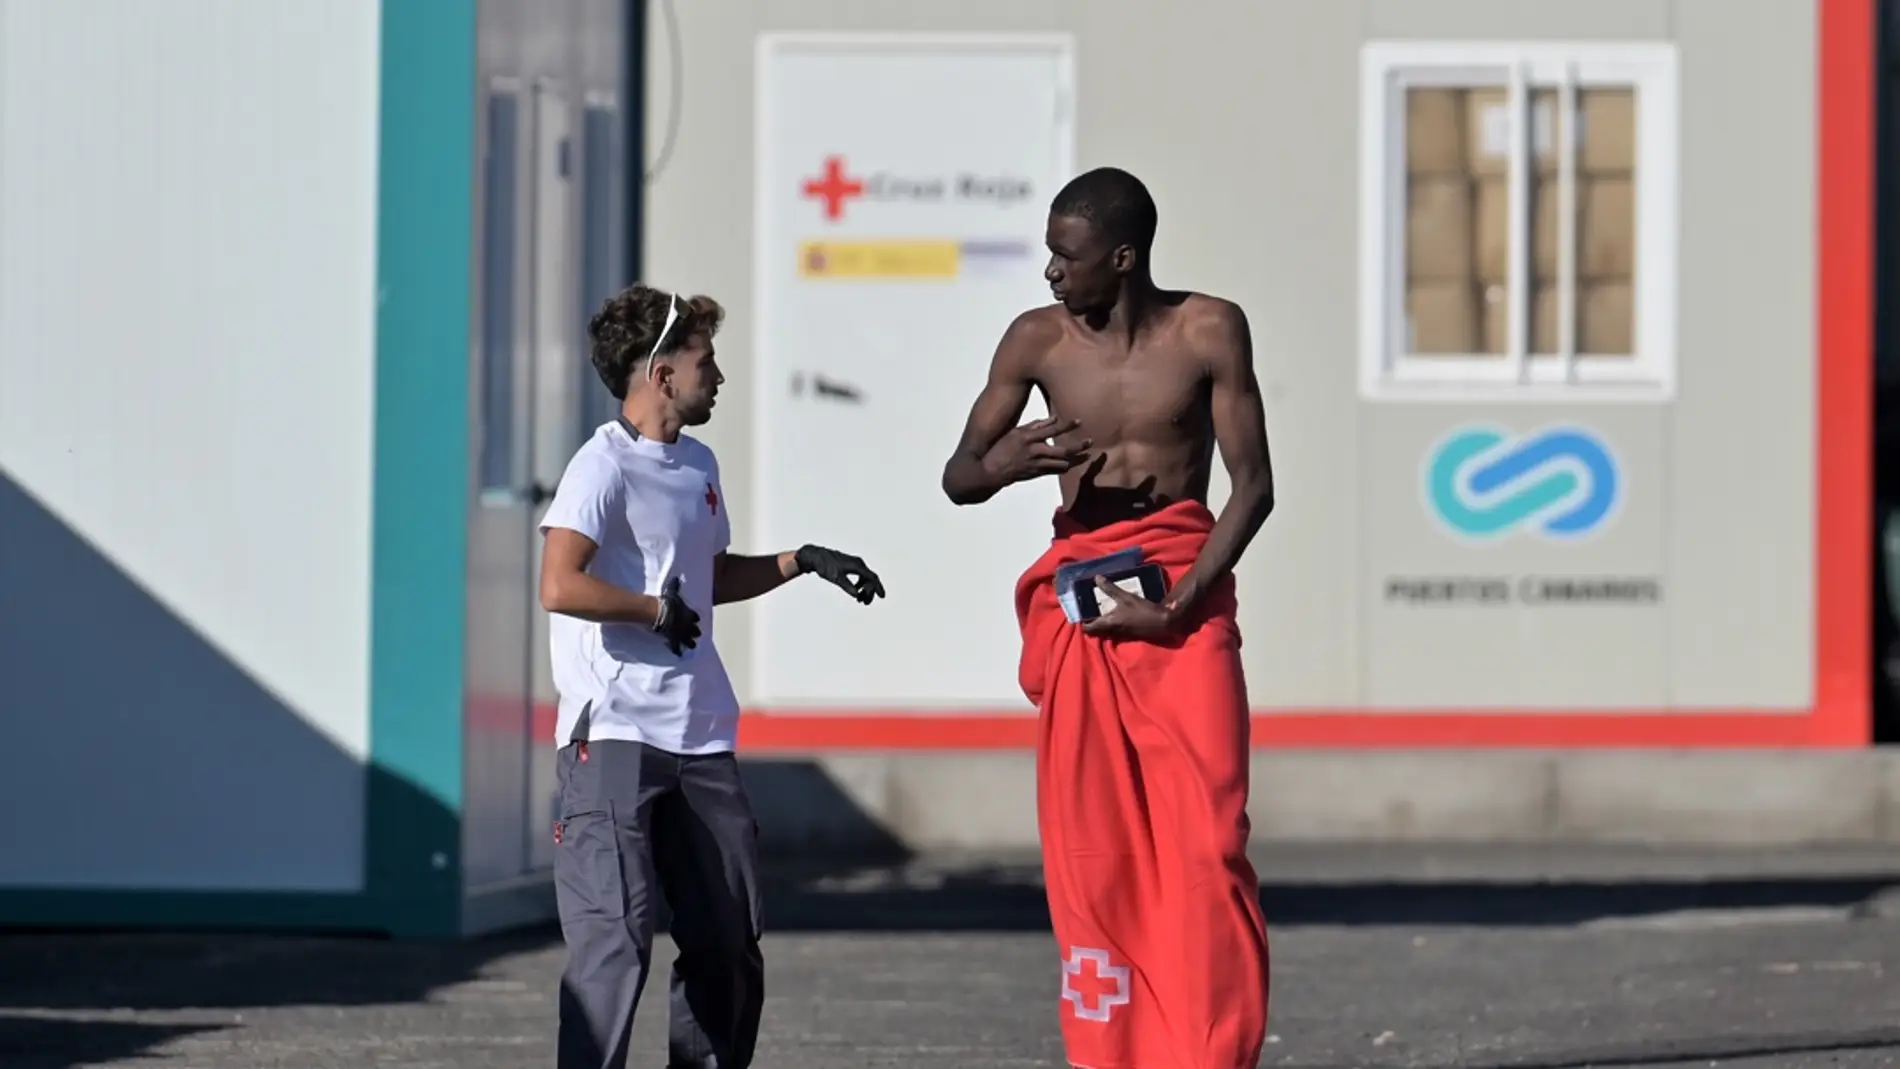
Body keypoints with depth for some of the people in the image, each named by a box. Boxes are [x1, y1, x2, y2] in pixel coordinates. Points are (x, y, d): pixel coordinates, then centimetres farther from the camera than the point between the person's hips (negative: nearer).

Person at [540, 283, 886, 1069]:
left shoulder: (699, 466, 15)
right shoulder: (605, 466, -11)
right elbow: (561, 586, -24)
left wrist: (802, 561, 21)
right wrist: (660, 611, -13)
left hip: (700, 739, 8)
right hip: (615, 738, -8)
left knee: (727, 941, 12)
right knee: (615, 938, -14)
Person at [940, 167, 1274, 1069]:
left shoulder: (1207, 332, -3)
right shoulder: (1037, 342, 2)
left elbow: (1253, 485, -4)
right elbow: (957, 478, 7)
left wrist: (1177, 604, -14)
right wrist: (1004, 461, -18)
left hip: (1184, 599, -2)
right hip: (1077, 598, 2)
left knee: (1206, 845, -12)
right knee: (1089, 852, 0)